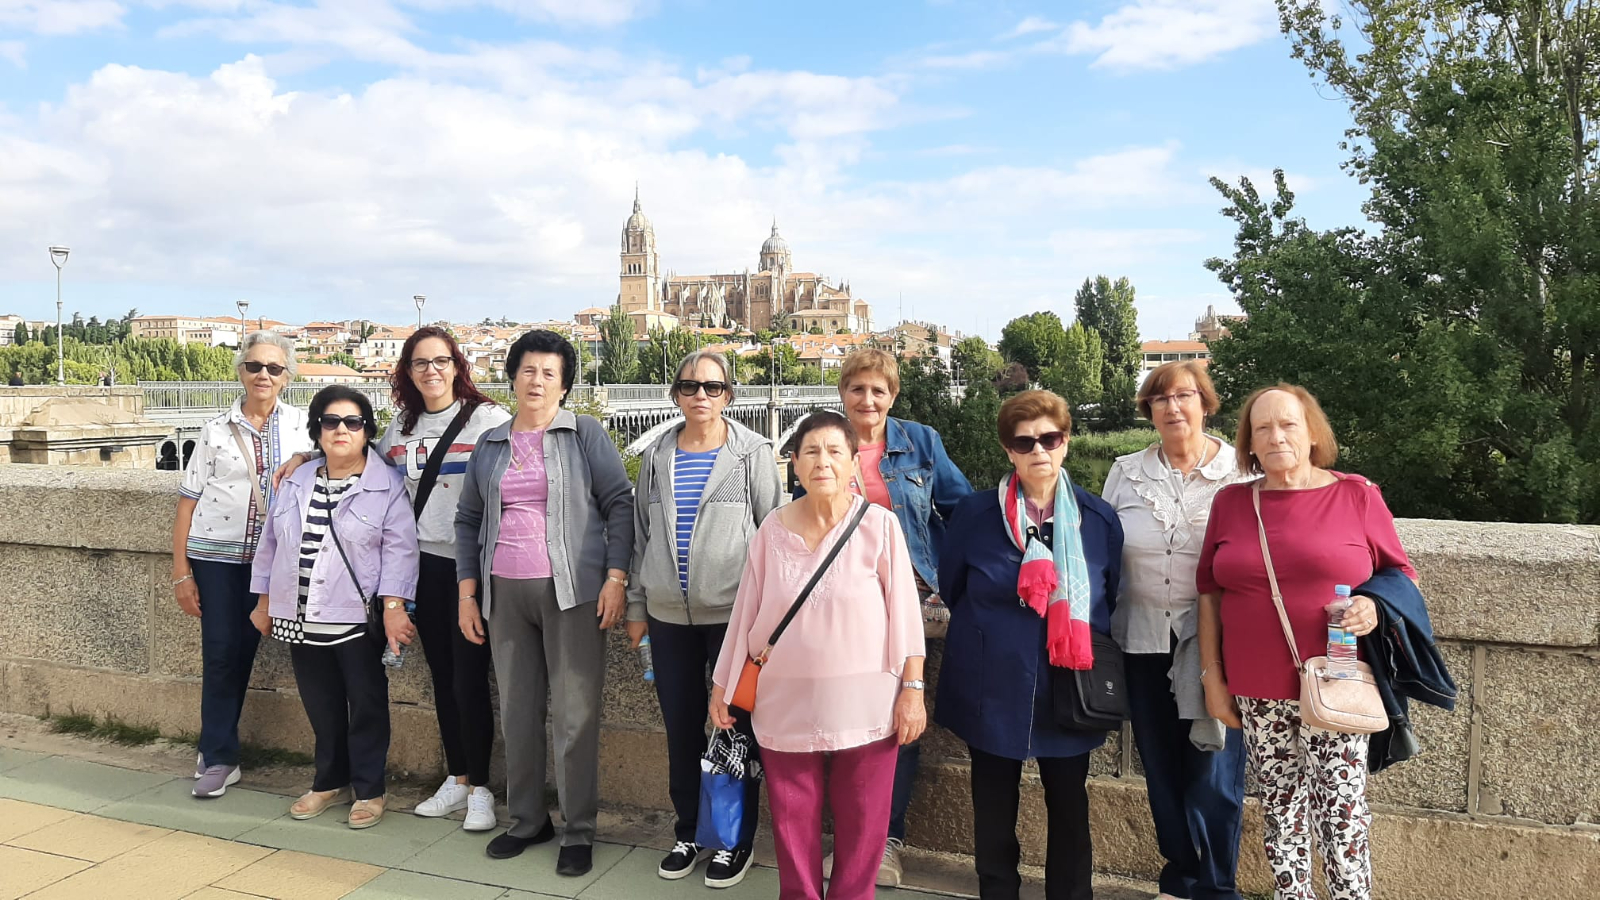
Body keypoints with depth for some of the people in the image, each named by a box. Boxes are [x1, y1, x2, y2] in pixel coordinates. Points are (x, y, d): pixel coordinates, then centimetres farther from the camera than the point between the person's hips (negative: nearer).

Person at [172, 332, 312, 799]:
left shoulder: (301, 425, 2)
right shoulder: (217, 430, 1)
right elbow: (188, 500, 1)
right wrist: (180, 570, -3)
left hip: (269, 555, 1)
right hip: (215, 554, -1)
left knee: (244, 650, 8)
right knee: (220, 652, -3)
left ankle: (215, 754, 23)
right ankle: (219, 757, 8)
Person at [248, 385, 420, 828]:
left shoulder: (388, 485, -5)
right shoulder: (296, 483, 12)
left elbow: (398, 550, -11)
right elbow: (271, 544, 18)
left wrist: (393, 606, -19)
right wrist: (265, 602, 17)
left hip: (359, 618, -5)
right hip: (301, 619, 5)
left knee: (366, 706, 3)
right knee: (321, 707, 13)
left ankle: (368, 790, 17)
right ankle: (330, 780, 30)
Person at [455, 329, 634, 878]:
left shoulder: (584, 434, 1)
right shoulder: (490, 445, 13)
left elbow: (620, 503, -3)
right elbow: (468, 519, 17)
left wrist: (615, 576, -12)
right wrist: (467, 593, 11)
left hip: (571, 590, -4)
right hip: (505, 593, 4)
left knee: (575, 715, -1)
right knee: (517, 712, 12)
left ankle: (579, 832, 11)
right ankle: (527, 820, 26)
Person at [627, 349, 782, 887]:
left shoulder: (752, 453, -2)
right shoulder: (657, 456, 8)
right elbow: (641, 534, 13)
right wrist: (636, 607, 11)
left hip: (734, 614, -3)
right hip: (668, 617, 4)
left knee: (736, 729, 5)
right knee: (681, 730, 13)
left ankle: (737, 839, 22)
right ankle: (689, 833, 30)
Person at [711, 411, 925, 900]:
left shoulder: (879, 525, -8)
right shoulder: (772, 529, -1)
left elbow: (904, 609, -5)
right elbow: (746, 611, 6)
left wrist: (912, 688, -7)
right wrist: (723, 684, 10)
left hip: (863, 704, -2)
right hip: (787, 703, 2)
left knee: (862, 823, 10)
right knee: (792, 822, 12)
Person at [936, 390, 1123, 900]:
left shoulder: (1099, 519, -1)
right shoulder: (976, 515, -6)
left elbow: (1110, 600, 10)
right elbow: (951, 589, 7)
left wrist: (1089, 651, 4)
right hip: (993, 690, -1)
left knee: (1070, 814, 13)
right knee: (994, 817, 11)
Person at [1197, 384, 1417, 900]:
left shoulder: (1357, 496, 0)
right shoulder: (1230, 503, 6)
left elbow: (1402, 578, 7)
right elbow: (1210, 593, 8)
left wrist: (1375, 607, -16)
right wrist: (1213, 680, 6)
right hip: (1257, 694, 2)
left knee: (1341, 814, -4)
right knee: (1280, 811, 10)